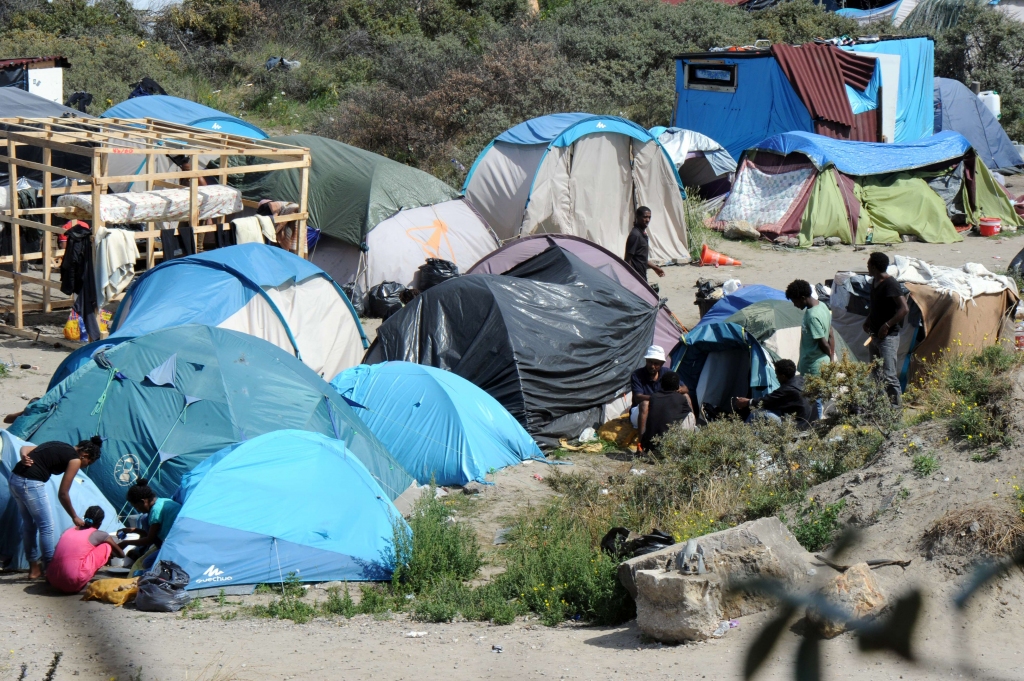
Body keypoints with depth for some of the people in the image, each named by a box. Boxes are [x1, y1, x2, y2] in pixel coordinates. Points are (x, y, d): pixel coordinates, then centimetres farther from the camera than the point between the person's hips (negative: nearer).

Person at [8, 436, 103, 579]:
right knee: (46, 527, 4)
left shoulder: (59, 447, 21)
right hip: (31, 483, -9)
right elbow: (62, 494, -2)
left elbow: (25, 448, 15)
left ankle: (34, 568, 28)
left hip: (14, 478, 9)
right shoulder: (75, 460, -3)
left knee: (28, 525, 19)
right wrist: (75, 517, 9)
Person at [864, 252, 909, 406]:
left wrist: (887, 325, -23)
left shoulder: (890, 284, -19)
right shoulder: (875, 281, 9)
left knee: (888, 375, -12)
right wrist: (868, 321, 14)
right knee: (876, 374, 16)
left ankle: (895, 406, -7)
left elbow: (904, 308, -24)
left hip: (888, 336, -10)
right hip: (875, 334, 10)